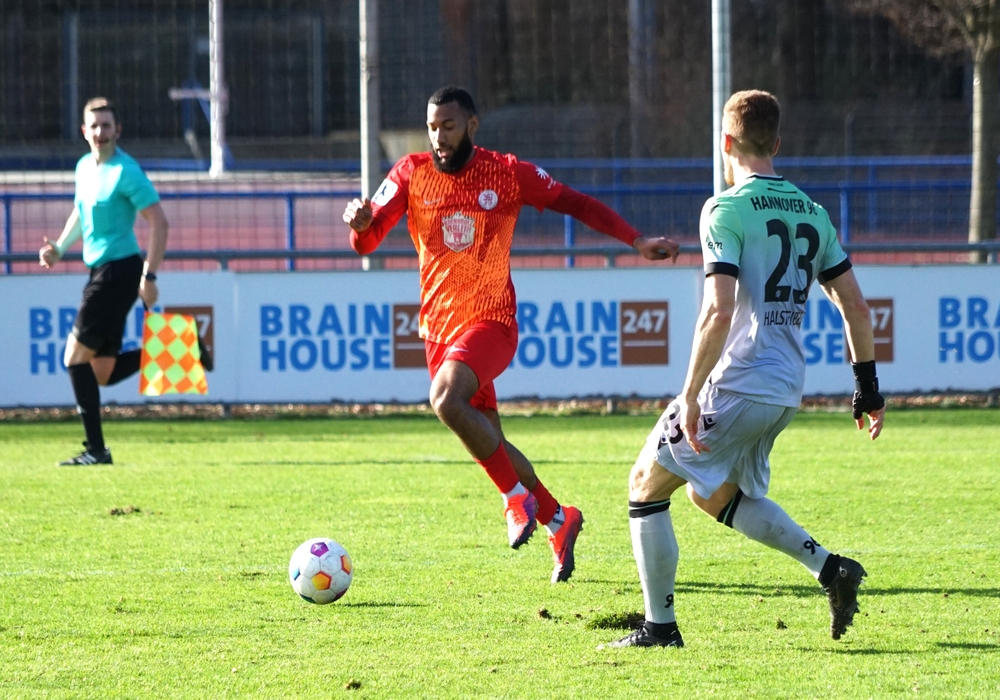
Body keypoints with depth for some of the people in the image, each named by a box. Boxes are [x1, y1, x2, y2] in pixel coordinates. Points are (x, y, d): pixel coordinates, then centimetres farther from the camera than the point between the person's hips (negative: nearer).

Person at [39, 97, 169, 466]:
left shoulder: (126, 172, -14)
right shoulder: (84, 167, 12)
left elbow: (158, 221, -17)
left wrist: (149, 276, -22)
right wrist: (59, 248, 13)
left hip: (119, 269, -9)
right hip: (100, 270, 9)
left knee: (76, 357, -9)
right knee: (103, 373, 9)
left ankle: (96, 450, -6)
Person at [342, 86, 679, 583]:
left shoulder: (508, 174, -4)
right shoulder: (411, 174, 0)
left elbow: (573, 203, 6)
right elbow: (366, 242, -5)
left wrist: (636, 241, 0)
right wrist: (360, 222, -29)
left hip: (490, 320, -4)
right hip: (438, 328, 4)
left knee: (446, 398, -31)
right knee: (489, 444, 9)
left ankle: (516, 494, -16)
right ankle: (558, 520, 29)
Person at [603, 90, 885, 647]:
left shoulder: (726, 210, -11)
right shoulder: (812, 213, 11)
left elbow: (719, 311, -21)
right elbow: (855, 306, 12)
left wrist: (691, 396, -17)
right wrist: (869, 388, 20)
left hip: (737, 385, -8)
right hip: (787, 390, 8)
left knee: (647, 484, 8)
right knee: (717, 494, 26)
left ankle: (661, 627, 7)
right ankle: (830, 567, 11)